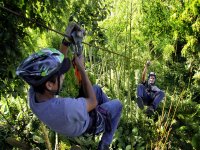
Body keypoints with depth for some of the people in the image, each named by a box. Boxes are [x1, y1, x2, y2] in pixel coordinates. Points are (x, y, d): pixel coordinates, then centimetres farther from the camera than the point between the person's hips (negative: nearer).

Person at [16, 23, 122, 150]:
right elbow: (93, 101, -29)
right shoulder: (65, 108, -50)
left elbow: (57, 64, -13)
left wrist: (67, 40, -21)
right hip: (85, 126, -6)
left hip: (73, 124, 6)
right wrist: (81, 68, -27)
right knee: (117, 104, 16)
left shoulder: (33, 93, -27)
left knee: (97, 89, 20)